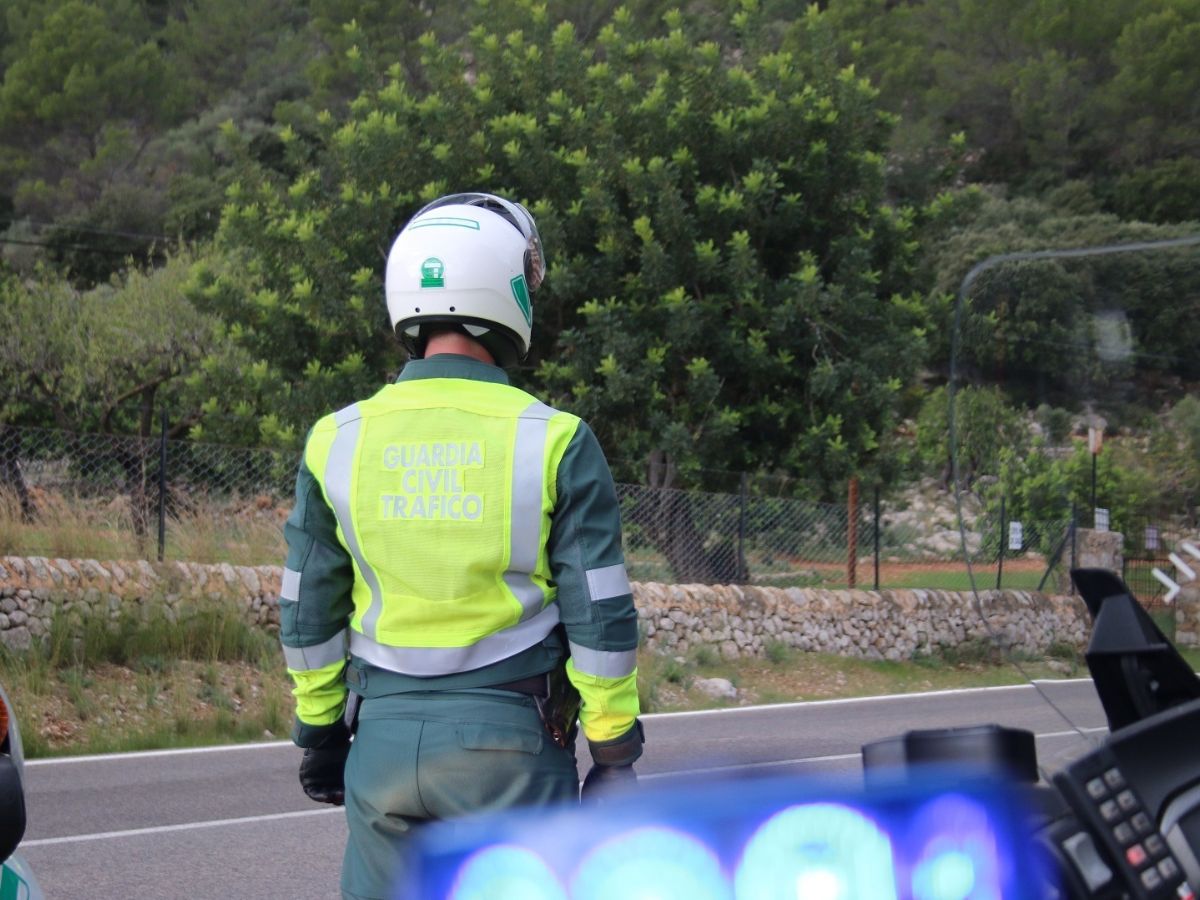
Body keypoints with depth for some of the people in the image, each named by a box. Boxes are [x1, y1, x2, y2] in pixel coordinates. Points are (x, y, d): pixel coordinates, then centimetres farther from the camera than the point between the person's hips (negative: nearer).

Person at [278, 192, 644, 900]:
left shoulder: (338, 441, 2)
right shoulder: (554, 442, -8)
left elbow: (307, 613, 7)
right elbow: (600, 615, -6)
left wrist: (320, 730, 18)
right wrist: (614, 749, 2)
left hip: (384, 735, 3)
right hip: (509, 735, -3)